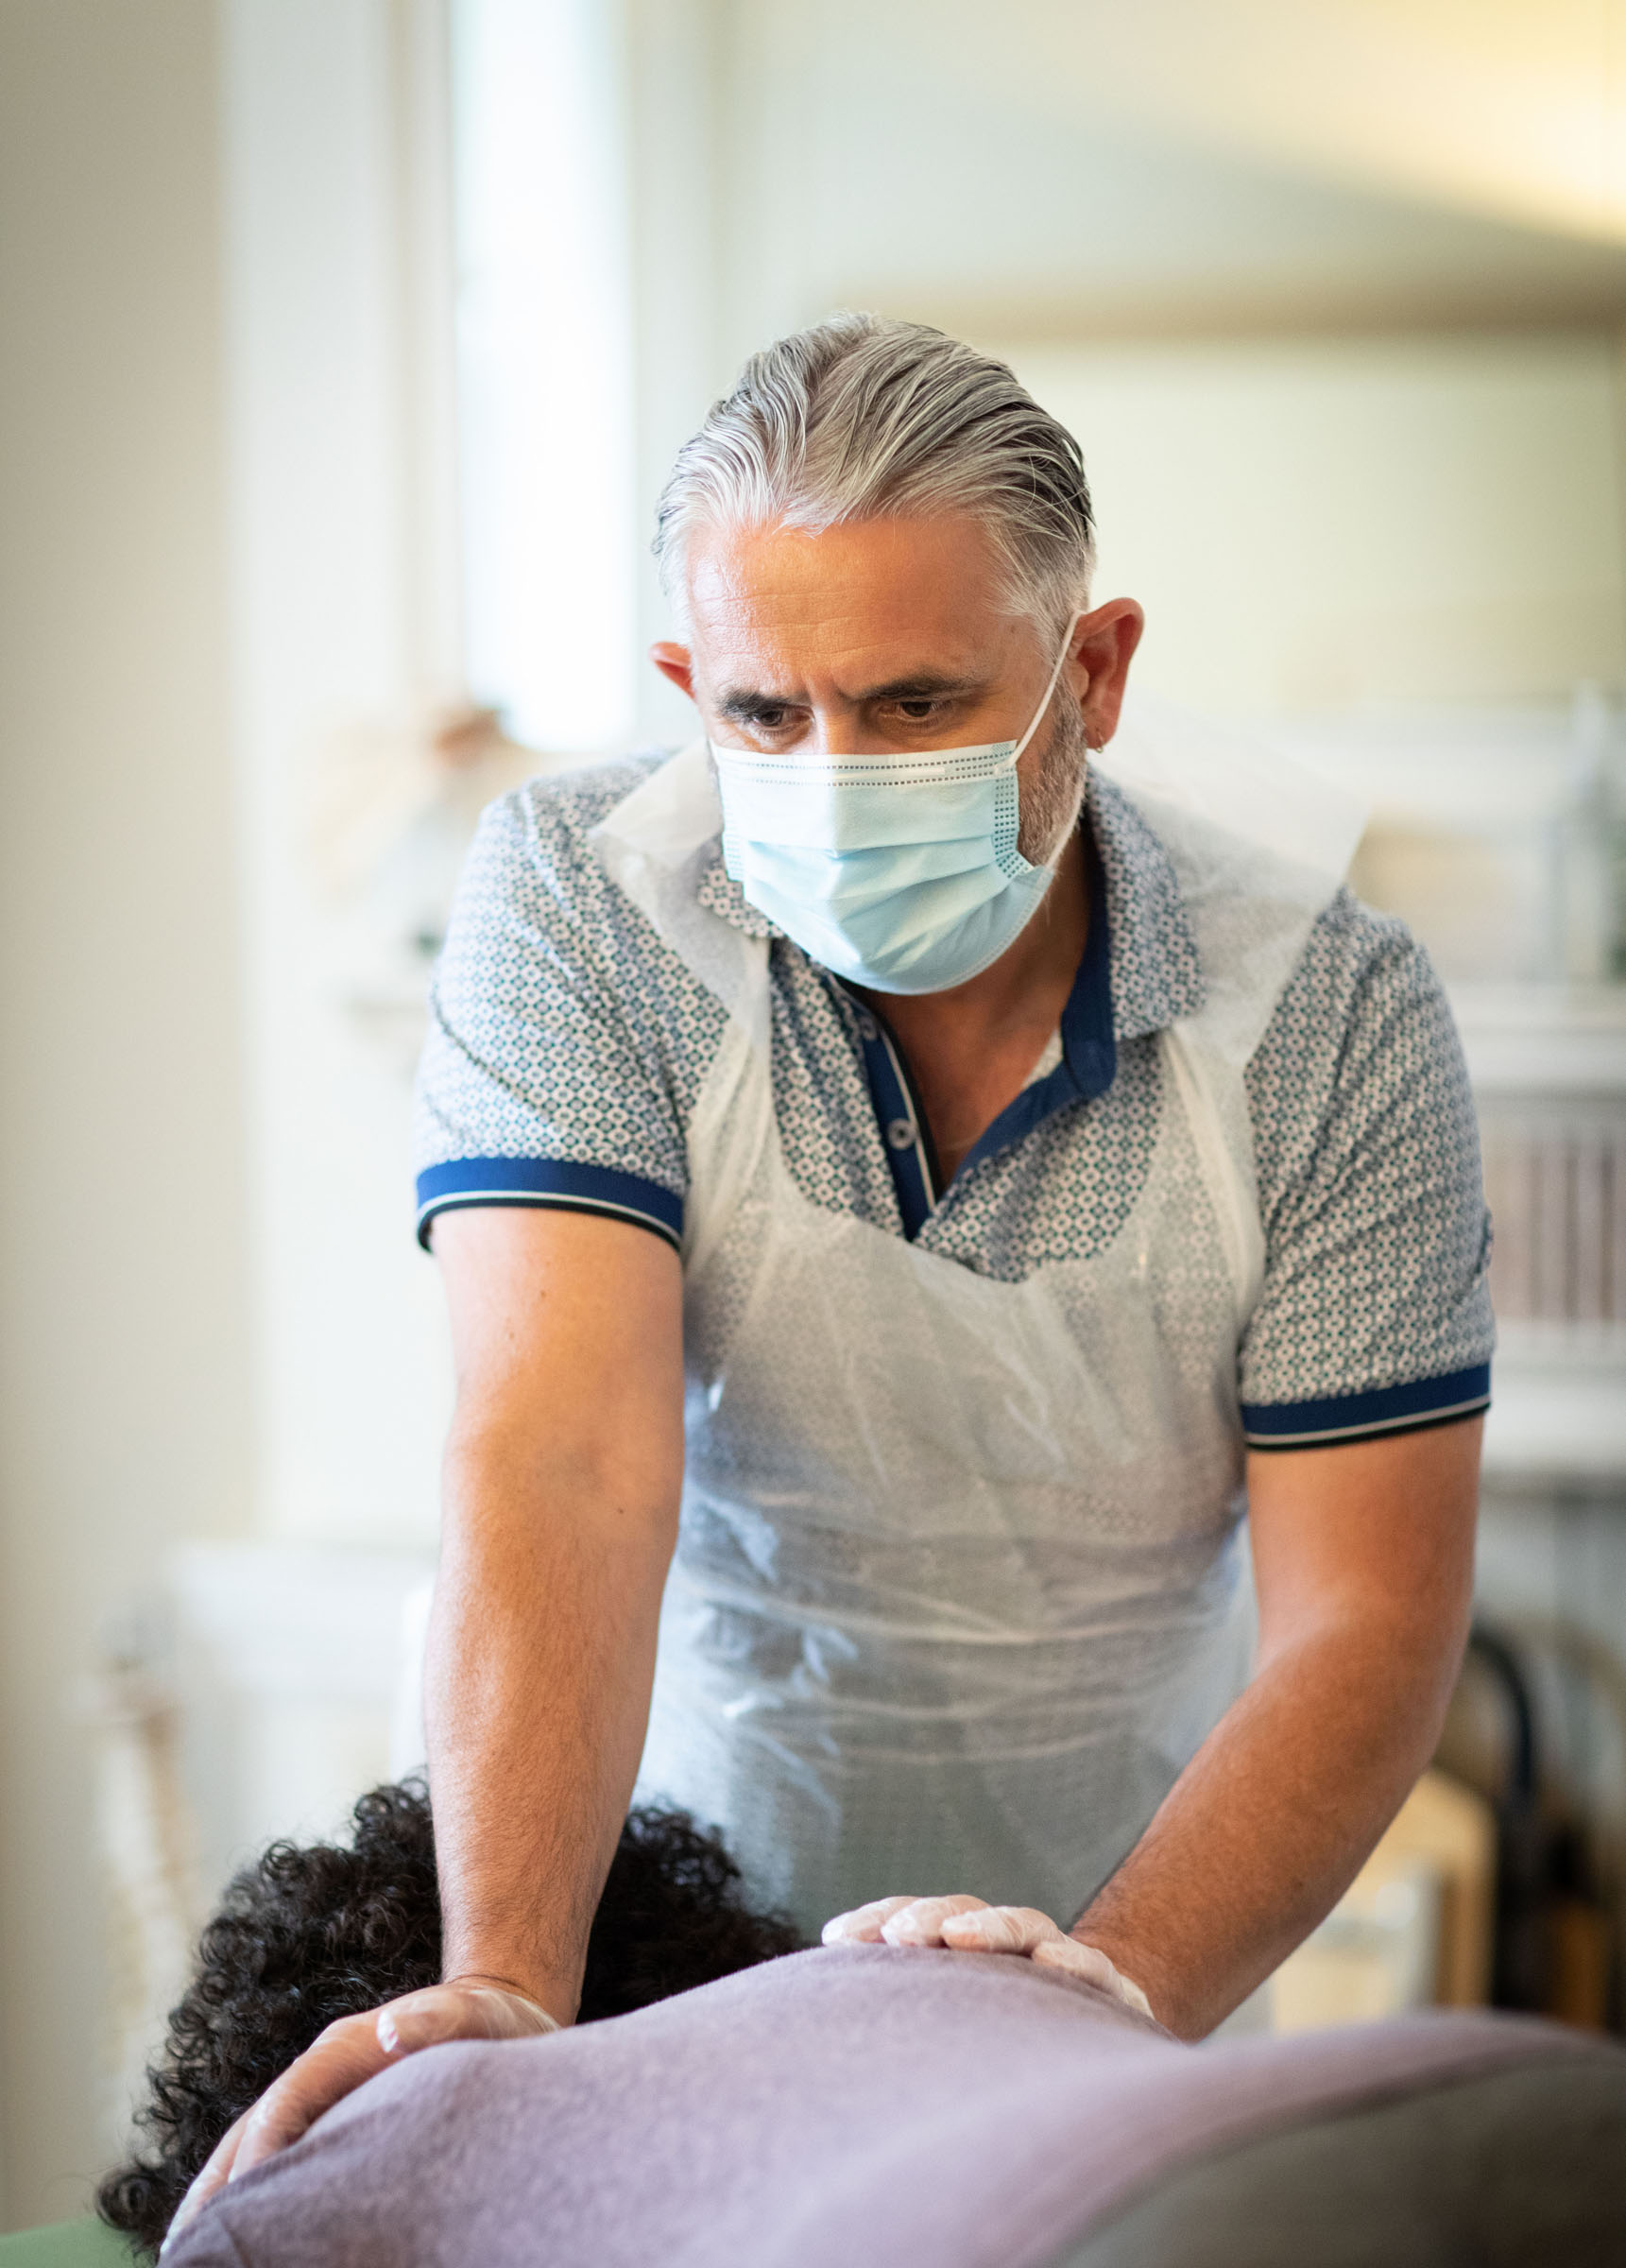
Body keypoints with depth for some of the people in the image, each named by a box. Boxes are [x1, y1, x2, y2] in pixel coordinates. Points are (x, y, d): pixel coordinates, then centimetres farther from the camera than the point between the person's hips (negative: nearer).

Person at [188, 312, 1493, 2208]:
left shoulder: (1336, 1013, -14)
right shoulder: (570, 900, -15)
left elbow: (1368, 1620, -15)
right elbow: (565, 1460, -26)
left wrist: (1118, 1987, -32)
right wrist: (503, 1993, -38)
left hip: (1135, 1916, 1)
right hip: (656, 1915, 0)